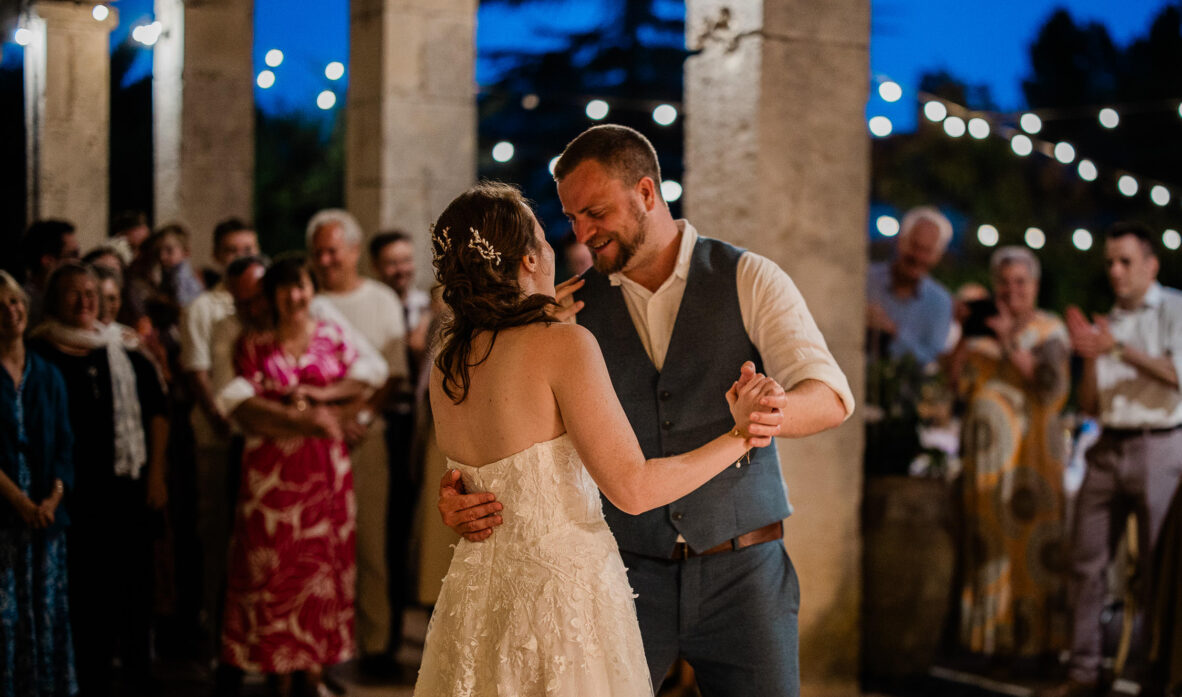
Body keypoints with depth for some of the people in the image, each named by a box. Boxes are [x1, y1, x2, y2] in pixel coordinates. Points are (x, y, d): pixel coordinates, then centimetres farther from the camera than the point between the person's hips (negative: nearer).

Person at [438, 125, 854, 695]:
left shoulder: (749, 281, -2)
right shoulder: (575, 309, 4)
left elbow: (831, 396, -14)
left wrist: (772, 412, -37)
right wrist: (459, 495, -19)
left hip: (742, 569, -1)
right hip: (627, 571, 1)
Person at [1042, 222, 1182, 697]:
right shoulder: (1106, 324, 16)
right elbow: (1090, 406, 13)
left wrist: (1118, 349, -14)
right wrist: (1090, 357, -3)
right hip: (1108, 448, 5)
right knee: (1086, 562, 2)